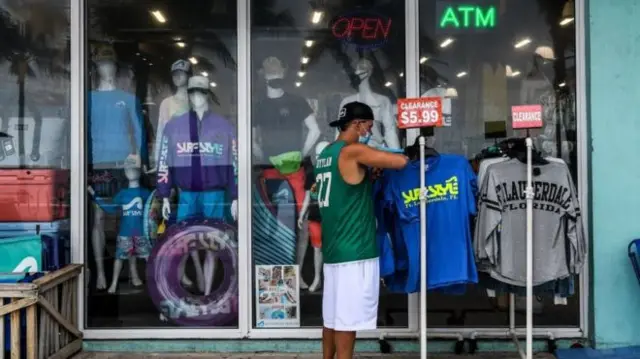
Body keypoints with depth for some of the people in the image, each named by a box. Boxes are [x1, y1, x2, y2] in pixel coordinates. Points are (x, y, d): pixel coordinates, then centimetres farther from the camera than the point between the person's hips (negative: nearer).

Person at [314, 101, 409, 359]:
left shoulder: (325, 155, 14)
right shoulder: (353, 151, -12)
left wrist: (366, 173, 14)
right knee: (348, 317, -3)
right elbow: (400, 162, -17)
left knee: (332, 315, 14)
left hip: (333, 248, 9)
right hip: (354, 250, -9)